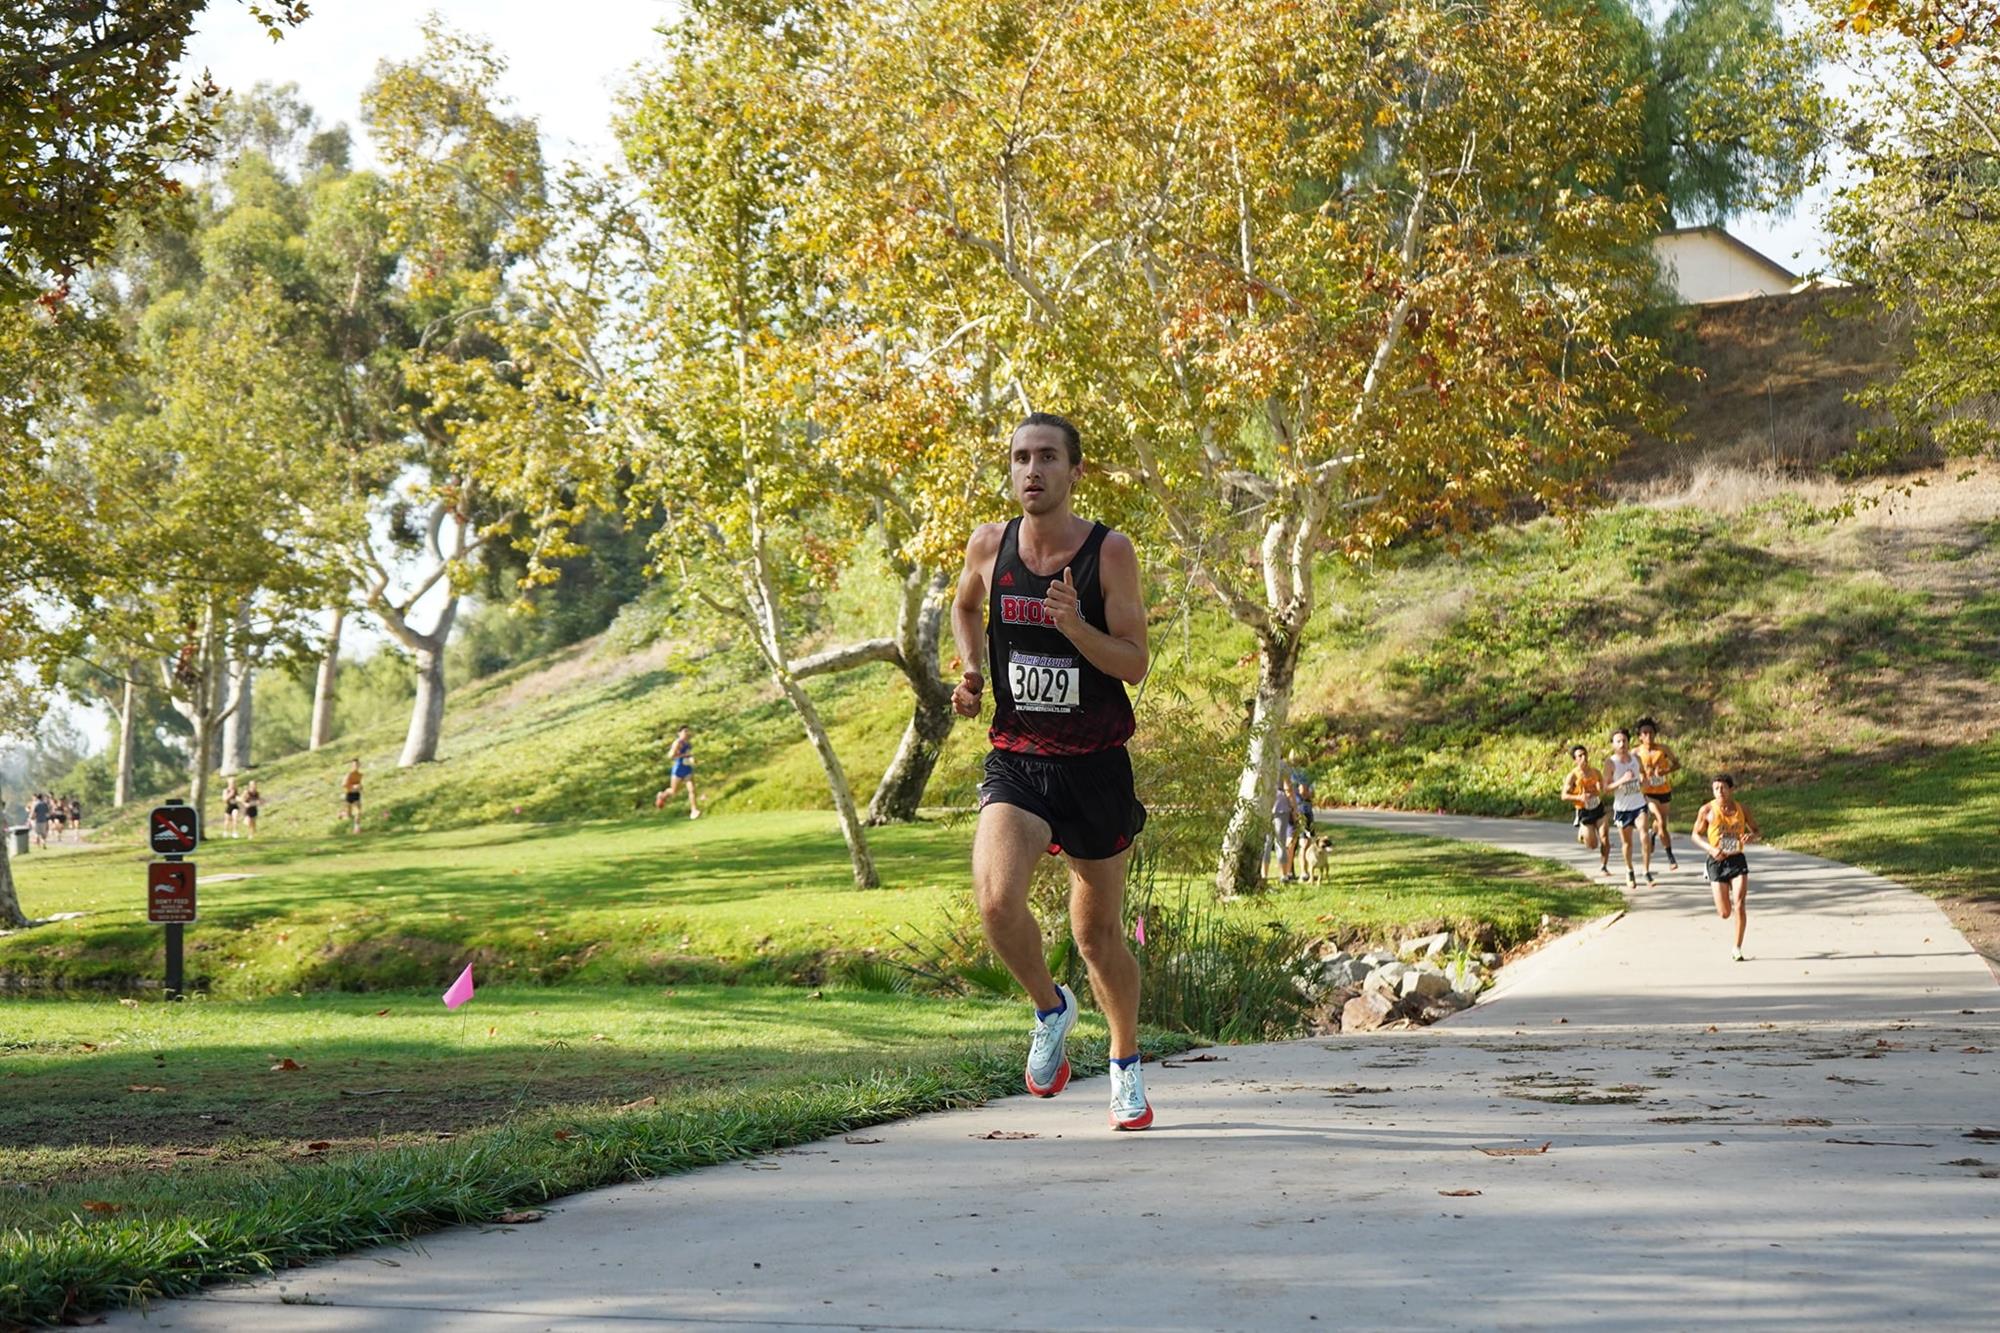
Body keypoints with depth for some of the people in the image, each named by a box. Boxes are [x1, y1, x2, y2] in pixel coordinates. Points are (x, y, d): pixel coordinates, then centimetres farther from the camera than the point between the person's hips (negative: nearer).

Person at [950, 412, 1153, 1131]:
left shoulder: (1110, 551, -9)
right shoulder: (989, 545, 0)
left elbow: (1135, 663, -11)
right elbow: (966, 606, 23)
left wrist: (1075, 627, -28)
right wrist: (972, 672, 5)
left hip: (1095, 767, -1)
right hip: (1015, 760, 1)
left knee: (1098, 932, 11)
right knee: (996, 900, -24)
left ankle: (1126, 1064, 36)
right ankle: (1050, 1009, 7)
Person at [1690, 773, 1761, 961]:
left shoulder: (1741, 809, 2)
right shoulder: (1707, 810, -3)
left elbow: (1757, 831, 11)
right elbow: (1696, 835, 5)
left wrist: (1751, 837, -14)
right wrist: (1710, 848, -14)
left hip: (1737, 861, 1)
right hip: (1717, 861, -1)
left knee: (1740, 905, -14)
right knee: (1724, 913, -1)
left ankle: (1737, 948, -3)